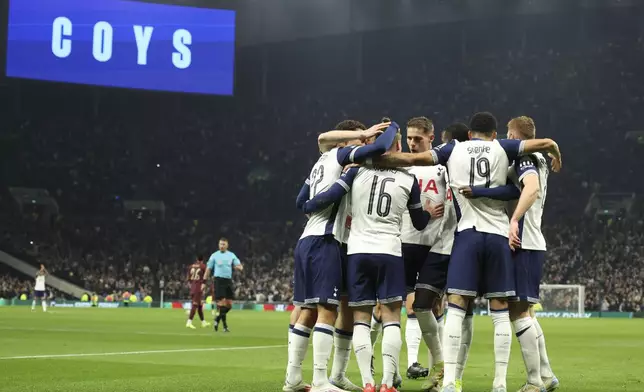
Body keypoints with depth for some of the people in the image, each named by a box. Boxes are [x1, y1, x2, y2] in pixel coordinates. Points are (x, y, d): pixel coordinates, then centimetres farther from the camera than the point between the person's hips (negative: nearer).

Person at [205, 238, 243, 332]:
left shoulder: (232, 255, 11)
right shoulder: (214, 255, 5)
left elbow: (240, 267, 6)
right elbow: (208, 269, 7)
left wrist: (239, 267, -19)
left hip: (228, 281, 4)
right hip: (219, 280, -4)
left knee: (229, 305, 2)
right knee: (222, 302, -11)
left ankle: (217, 320, 23)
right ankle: (225, 326, -7)